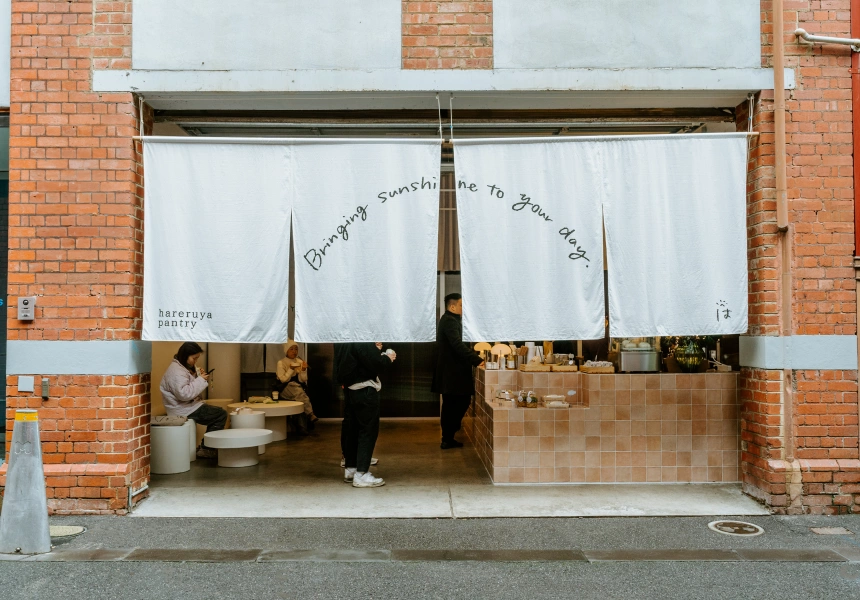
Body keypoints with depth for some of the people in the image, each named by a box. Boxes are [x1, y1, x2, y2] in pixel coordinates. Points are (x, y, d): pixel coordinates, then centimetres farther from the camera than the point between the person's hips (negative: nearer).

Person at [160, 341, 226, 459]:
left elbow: (193, 388, 18)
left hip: (189, 406, 11)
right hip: (183, 410, -11)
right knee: (221, 415, -13)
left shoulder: (187, 368, 13)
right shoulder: (175, 371, -19)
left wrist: (199, 375, 0)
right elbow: (184, 393, -30)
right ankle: (205, 449, -8)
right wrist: (201, 380, -23)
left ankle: (205, 447, 17)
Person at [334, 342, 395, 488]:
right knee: (368, 430, 0)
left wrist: (374, 349, 9)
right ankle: (361, 475, 1)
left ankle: (350, 468, 26)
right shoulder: (363, 341, -21)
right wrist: (388, 358, -2)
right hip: (365, 391, -9)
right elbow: (376, 365, -21)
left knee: (351, 428, 16)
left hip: (349, 389, 9)